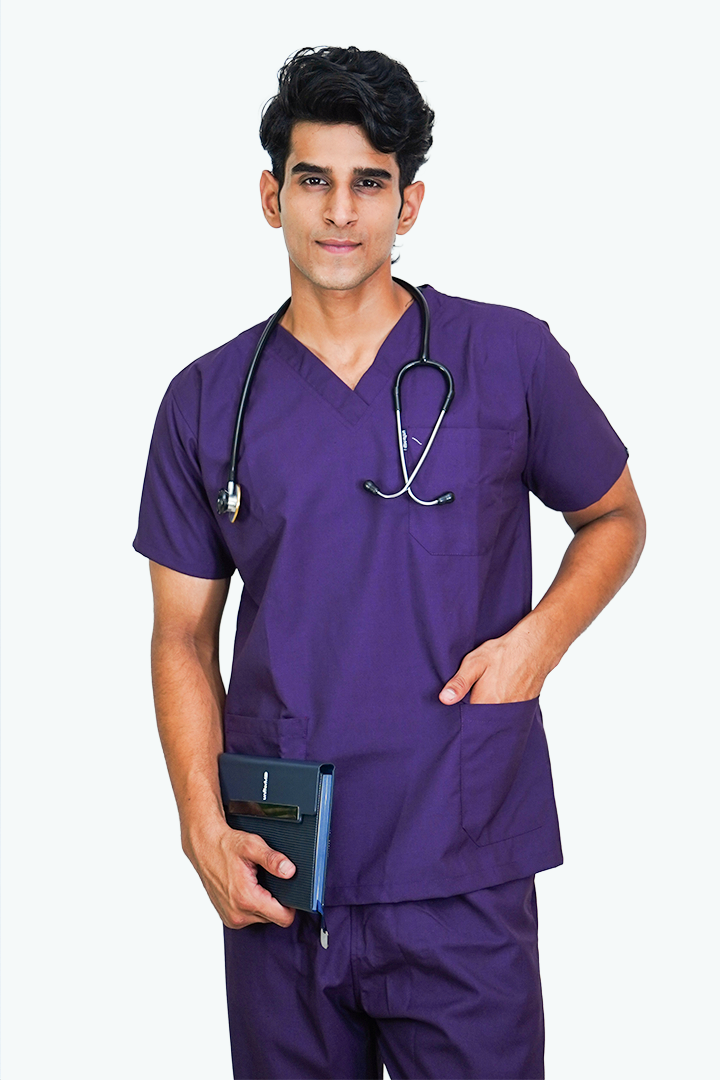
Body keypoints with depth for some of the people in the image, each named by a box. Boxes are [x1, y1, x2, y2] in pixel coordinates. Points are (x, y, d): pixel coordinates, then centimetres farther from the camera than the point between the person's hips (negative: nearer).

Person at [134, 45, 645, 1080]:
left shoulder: (509, 357, -1)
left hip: (462, 877, -2)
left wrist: (539, 635, -7)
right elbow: (183, 636, 7)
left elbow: (615, 516, 13)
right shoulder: (206, 401, 4)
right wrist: (204, 825, -5)